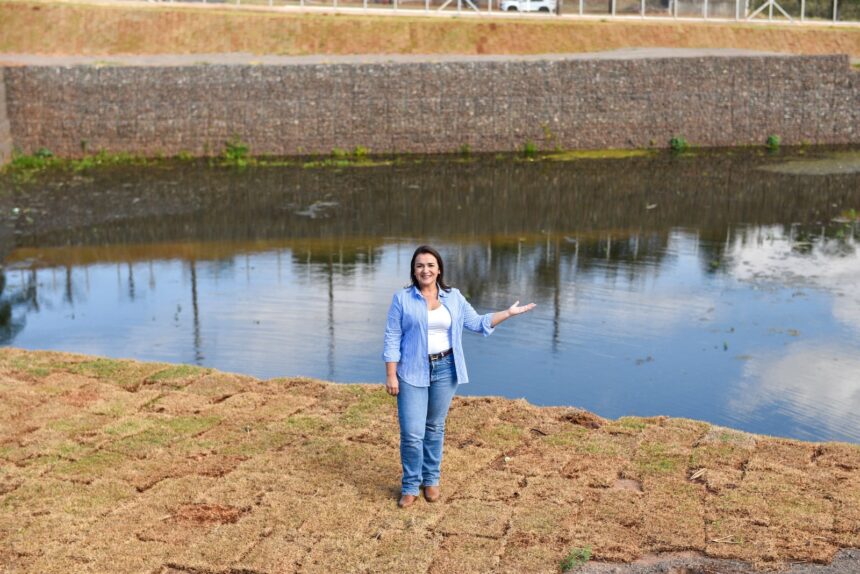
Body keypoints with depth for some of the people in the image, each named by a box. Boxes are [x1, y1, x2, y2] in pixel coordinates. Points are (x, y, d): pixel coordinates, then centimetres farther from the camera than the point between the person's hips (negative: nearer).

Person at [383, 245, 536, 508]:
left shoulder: (454, 297, 7)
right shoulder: (402, 298, -4)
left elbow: (477, 323, 12)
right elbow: (392, 338, -4)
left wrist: (508, 313, 5)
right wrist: (391, 375, -9)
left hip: (444, 369, 3)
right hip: (412, 371, -3)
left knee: (435, 427, 12)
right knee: (411, 433, -5)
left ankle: (431, 480, 27)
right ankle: (410, 486, 11)